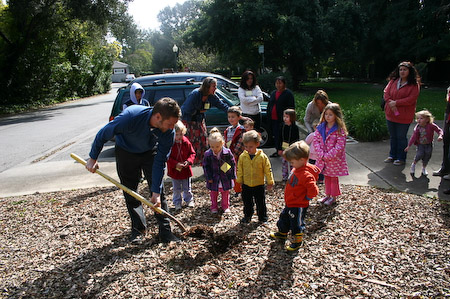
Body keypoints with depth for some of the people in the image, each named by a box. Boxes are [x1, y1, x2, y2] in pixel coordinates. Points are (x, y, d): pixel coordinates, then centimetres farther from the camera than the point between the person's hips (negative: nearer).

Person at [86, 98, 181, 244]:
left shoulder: (168, 131, -30)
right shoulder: (130, 116, -39)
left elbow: (159, 162, -22)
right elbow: (103, 134, -22)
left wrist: (156, 192, -23)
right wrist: (93, 158, -11)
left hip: (150, 153, 1)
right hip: (126, 152, -1)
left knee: (158, 191, -6)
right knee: (130, 193, 2)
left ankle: (165, 230, 4)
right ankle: (138, 229, 18)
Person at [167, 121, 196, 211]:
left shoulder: (186, 142, -8)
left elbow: (192, 153, 1)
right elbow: (167, 157, -15)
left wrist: (188, 161, -16)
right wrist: (176, 164, -26)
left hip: (186, 169, 2)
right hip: (174, 170, -2)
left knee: (187, 188, 17)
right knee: (176, 189, 14)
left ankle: (189, 200, 37)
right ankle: (177, 202, 30)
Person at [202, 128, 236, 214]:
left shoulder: (227, 153, -17)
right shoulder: (207, 154, -15)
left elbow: (232, 164, -5)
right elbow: (206, 166, -5)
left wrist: (232, 176, -4)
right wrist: (208, 177, -8)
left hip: (225, 178, 0)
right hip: (214, 179, 0)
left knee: (225, 193, 18)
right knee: (213, 193, 16)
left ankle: (225, 206, 36)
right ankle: (214, 207, 34)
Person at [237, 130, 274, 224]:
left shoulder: (262, 156, -13)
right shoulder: (242, 156, -7)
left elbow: (268, 170, -5)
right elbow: (240, 170, 4)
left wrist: (270, 182, -2)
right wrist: (239, 181, 7)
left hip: (259, 185, -2)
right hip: (246, 185, 2)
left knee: (261, 203, 11)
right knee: (247, 203, 16)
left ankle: (263, 217, 30)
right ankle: (247, 216, 36)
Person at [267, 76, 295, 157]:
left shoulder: (288, 93, -5)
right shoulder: (273, 93, 17)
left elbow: (291, 107, -9)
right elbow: (269, 106, 23)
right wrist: (268, 116, 14)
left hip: (282, 120, -7)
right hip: (273, 119, 7)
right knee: (275, 135, 11)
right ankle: (277, 151, 23)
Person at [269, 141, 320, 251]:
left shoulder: (306, 175, -31)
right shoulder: (297, 169, 0)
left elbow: (313, 190, -35)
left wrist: (305, 198, -19)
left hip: (298, 206, -10)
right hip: (290, 203, 10)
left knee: (297, 223, 9)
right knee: (284, 218, 27)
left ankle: (297, 241, 29)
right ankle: (282, 233, 49)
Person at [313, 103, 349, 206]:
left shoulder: (339, 130, -16)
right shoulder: (320, 127, -1)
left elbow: (339, 147, -19)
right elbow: (315, 140, -2)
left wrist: (327, 156, -20)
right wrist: (321, 154, -14)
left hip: (334, 159, -5)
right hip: (323, 159, 5)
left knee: (334, 178, 11)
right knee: (327, 177, 19)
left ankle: (333, 197, 27)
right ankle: (327, 195, 35)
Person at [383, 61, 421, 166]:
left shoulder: (414, 85, -8)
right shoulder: (393, 81, 6)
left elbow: (411, 99, -16)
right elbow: (386, 92, 1)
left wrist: (396, 103, -19)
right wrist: (390, 102, -16)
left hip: (403, 116, -5)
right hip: (390, 114, 5)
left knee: (401, 137, 5)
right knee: (393, 136, 16)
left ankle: (401, 158, 18)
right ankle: (392, 156, 30)